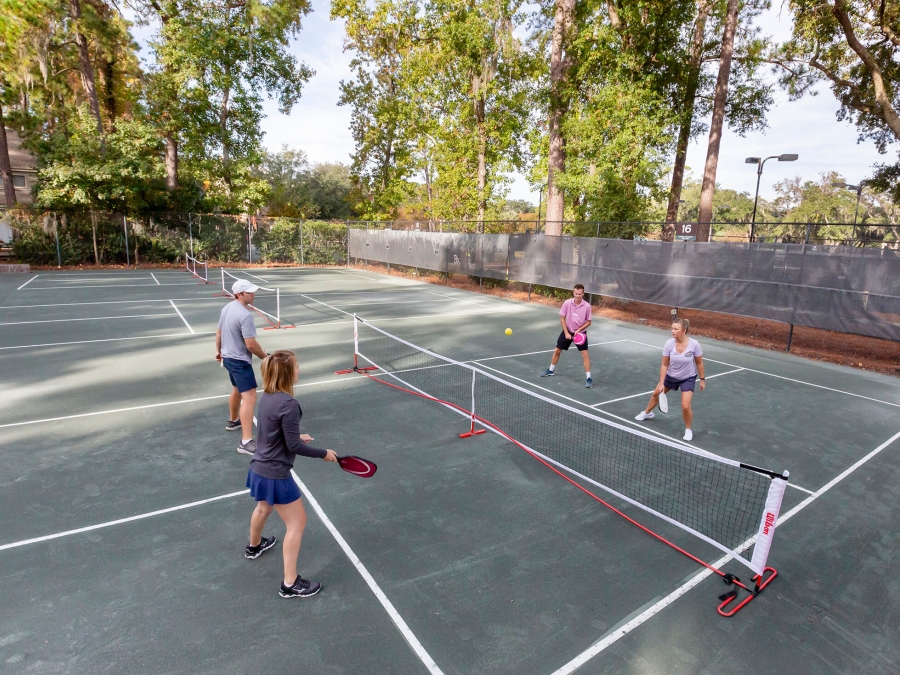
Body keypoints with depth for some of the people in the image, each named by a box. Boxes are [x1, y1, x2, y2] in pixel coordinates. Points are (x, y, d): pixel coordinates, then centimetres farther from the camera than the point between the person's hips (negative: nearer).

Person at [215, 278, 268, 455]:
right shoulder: (245, 315, -25)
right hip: (240, 361, -10)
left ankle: (233, 421, 50)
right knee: (249, 397, -13)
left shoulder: (227, 308, 4)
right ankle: (246, 442, -17)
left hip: (228, 357, 10)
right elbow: (251, 344, -25)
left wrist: (218, 350, 30)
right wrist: (264, 356, -8)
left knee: (237, 390, 29)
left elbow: (219, 332, 16)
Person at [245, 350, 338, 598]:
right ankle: (290, 584, 16)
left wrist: (297, 435, 17)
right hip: (275, 476, -9)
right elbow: (293, 447, -22)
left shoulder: (267, 396, -1)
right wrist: (324, 453, -12)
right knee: (297, 523, 6)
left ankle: (255, 546, 63)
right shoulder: (288, 404, -28)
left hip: (259, 469, 9)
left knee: (263, 507, 35)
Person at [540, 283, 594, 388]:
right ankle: (551, 370, 33)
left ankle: (588, 378, -3)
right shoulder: (567, 303, -15)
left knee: (585, 354, -11)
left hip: (581, 333, -2)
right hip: (568, 331, 2)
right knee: (557, 350, 10)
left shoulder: (587, 306, -17)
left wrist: (579, 329, -21)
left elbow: (588, 321, -7)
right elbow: (562, 318, -7)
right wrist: (566, 332, -13)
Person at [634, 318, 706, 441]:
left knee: (685, 406, -14)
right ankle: (647, 413, 52)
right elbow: (664, 365, -14)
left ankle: (688, 430, 15)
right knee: (656, 393, 21)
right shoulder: (669, 343, -22)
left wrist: (702, 379, -2)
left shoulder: (694, 344, -26)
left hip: (688, 378, -3)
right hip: (671, 376, 3)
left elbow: (699, 363, -9)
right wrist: (661, 383, -15)